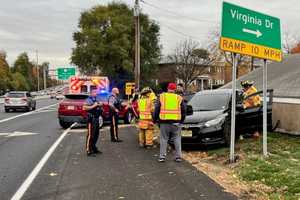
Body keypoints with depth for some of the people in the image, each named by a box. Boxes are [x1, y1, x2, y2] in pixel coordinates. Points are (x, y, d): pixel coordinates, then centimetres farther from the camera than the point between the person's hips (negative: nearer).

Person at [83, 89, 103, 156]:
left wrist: (100, 105, 10)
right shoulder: (89, 99, -9)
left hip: (96, 118, 9)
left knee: (96, 134, 15)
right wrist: (93, 106, -22)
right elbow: (85, 107, -23)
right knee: (90, 135, -8)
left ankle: (94, 148, 26)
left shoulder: (96, 100, 19)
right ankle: (88, 151, -5)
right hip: (91, 118, -9)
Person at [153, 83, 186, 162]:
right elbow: (183, 111, 10)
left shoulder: (161, 97, 4)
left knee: (163, 139, 6)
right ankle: (178, 156, 10)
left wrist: (155, 119, 15)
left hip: (164, 122, 0)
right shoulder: (179, 98, 6)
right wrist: (181, 120, 22)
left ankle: (162, 156, 6)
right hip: (176, 122, 0)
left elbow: (156, 109, 5)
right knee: (177, 139, 9)